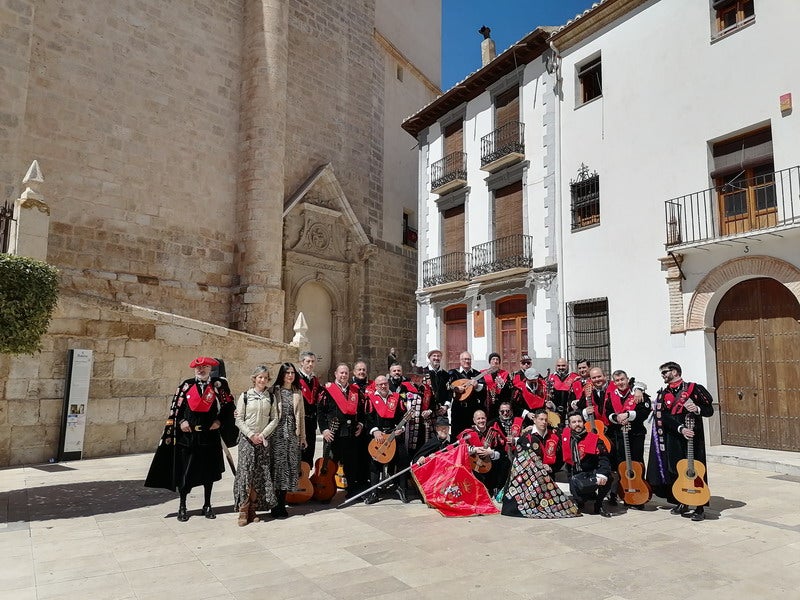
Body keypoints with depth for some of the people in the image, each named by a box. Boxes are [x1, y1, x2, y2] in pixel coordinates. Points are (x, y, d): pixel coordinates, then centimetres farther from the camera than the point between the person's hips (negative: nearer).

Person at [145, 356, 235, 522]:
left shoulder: (219, 385, 0)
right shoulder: (186, 385, 4)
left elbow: (229, 404, 5)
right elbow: (175, 406, 8)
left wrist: (219, 421, -5)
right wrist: (181, 421, -5)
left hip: (209, 436, 0)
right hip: (187, 435, 0)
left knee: (208, 471, 9)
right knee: (184, 471, 4)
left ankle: (207, 505, 24)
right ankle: (182, 506, 20)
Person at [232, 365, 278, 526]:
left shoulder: (271, 397, 7)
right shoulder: (245, 396, 1)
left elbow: (274, 419, 5)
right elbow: (239, 419, -1)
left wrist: (263, 434, -7)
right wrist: (251, 435, -11)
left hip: (264, 439, 2)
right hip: (247, 439, -2)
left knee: (261, 475, 1)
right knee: (245, 472, -8)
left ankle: (253, 509, 10)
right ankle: (243, 511, -1)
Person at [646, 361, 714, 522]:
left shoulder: (694, 388, -1)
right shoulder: (663, 394, 9)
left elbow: (710, 410, 0)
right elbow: (664, 417, -3)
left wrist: (697, 409, -20)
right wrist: (681, 429, -17)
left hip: (693, 436, -4)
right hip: (673, 439, 4)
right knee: (675, 470, 7)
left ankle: (700, 507, 8)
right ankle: (682, 503, 23)